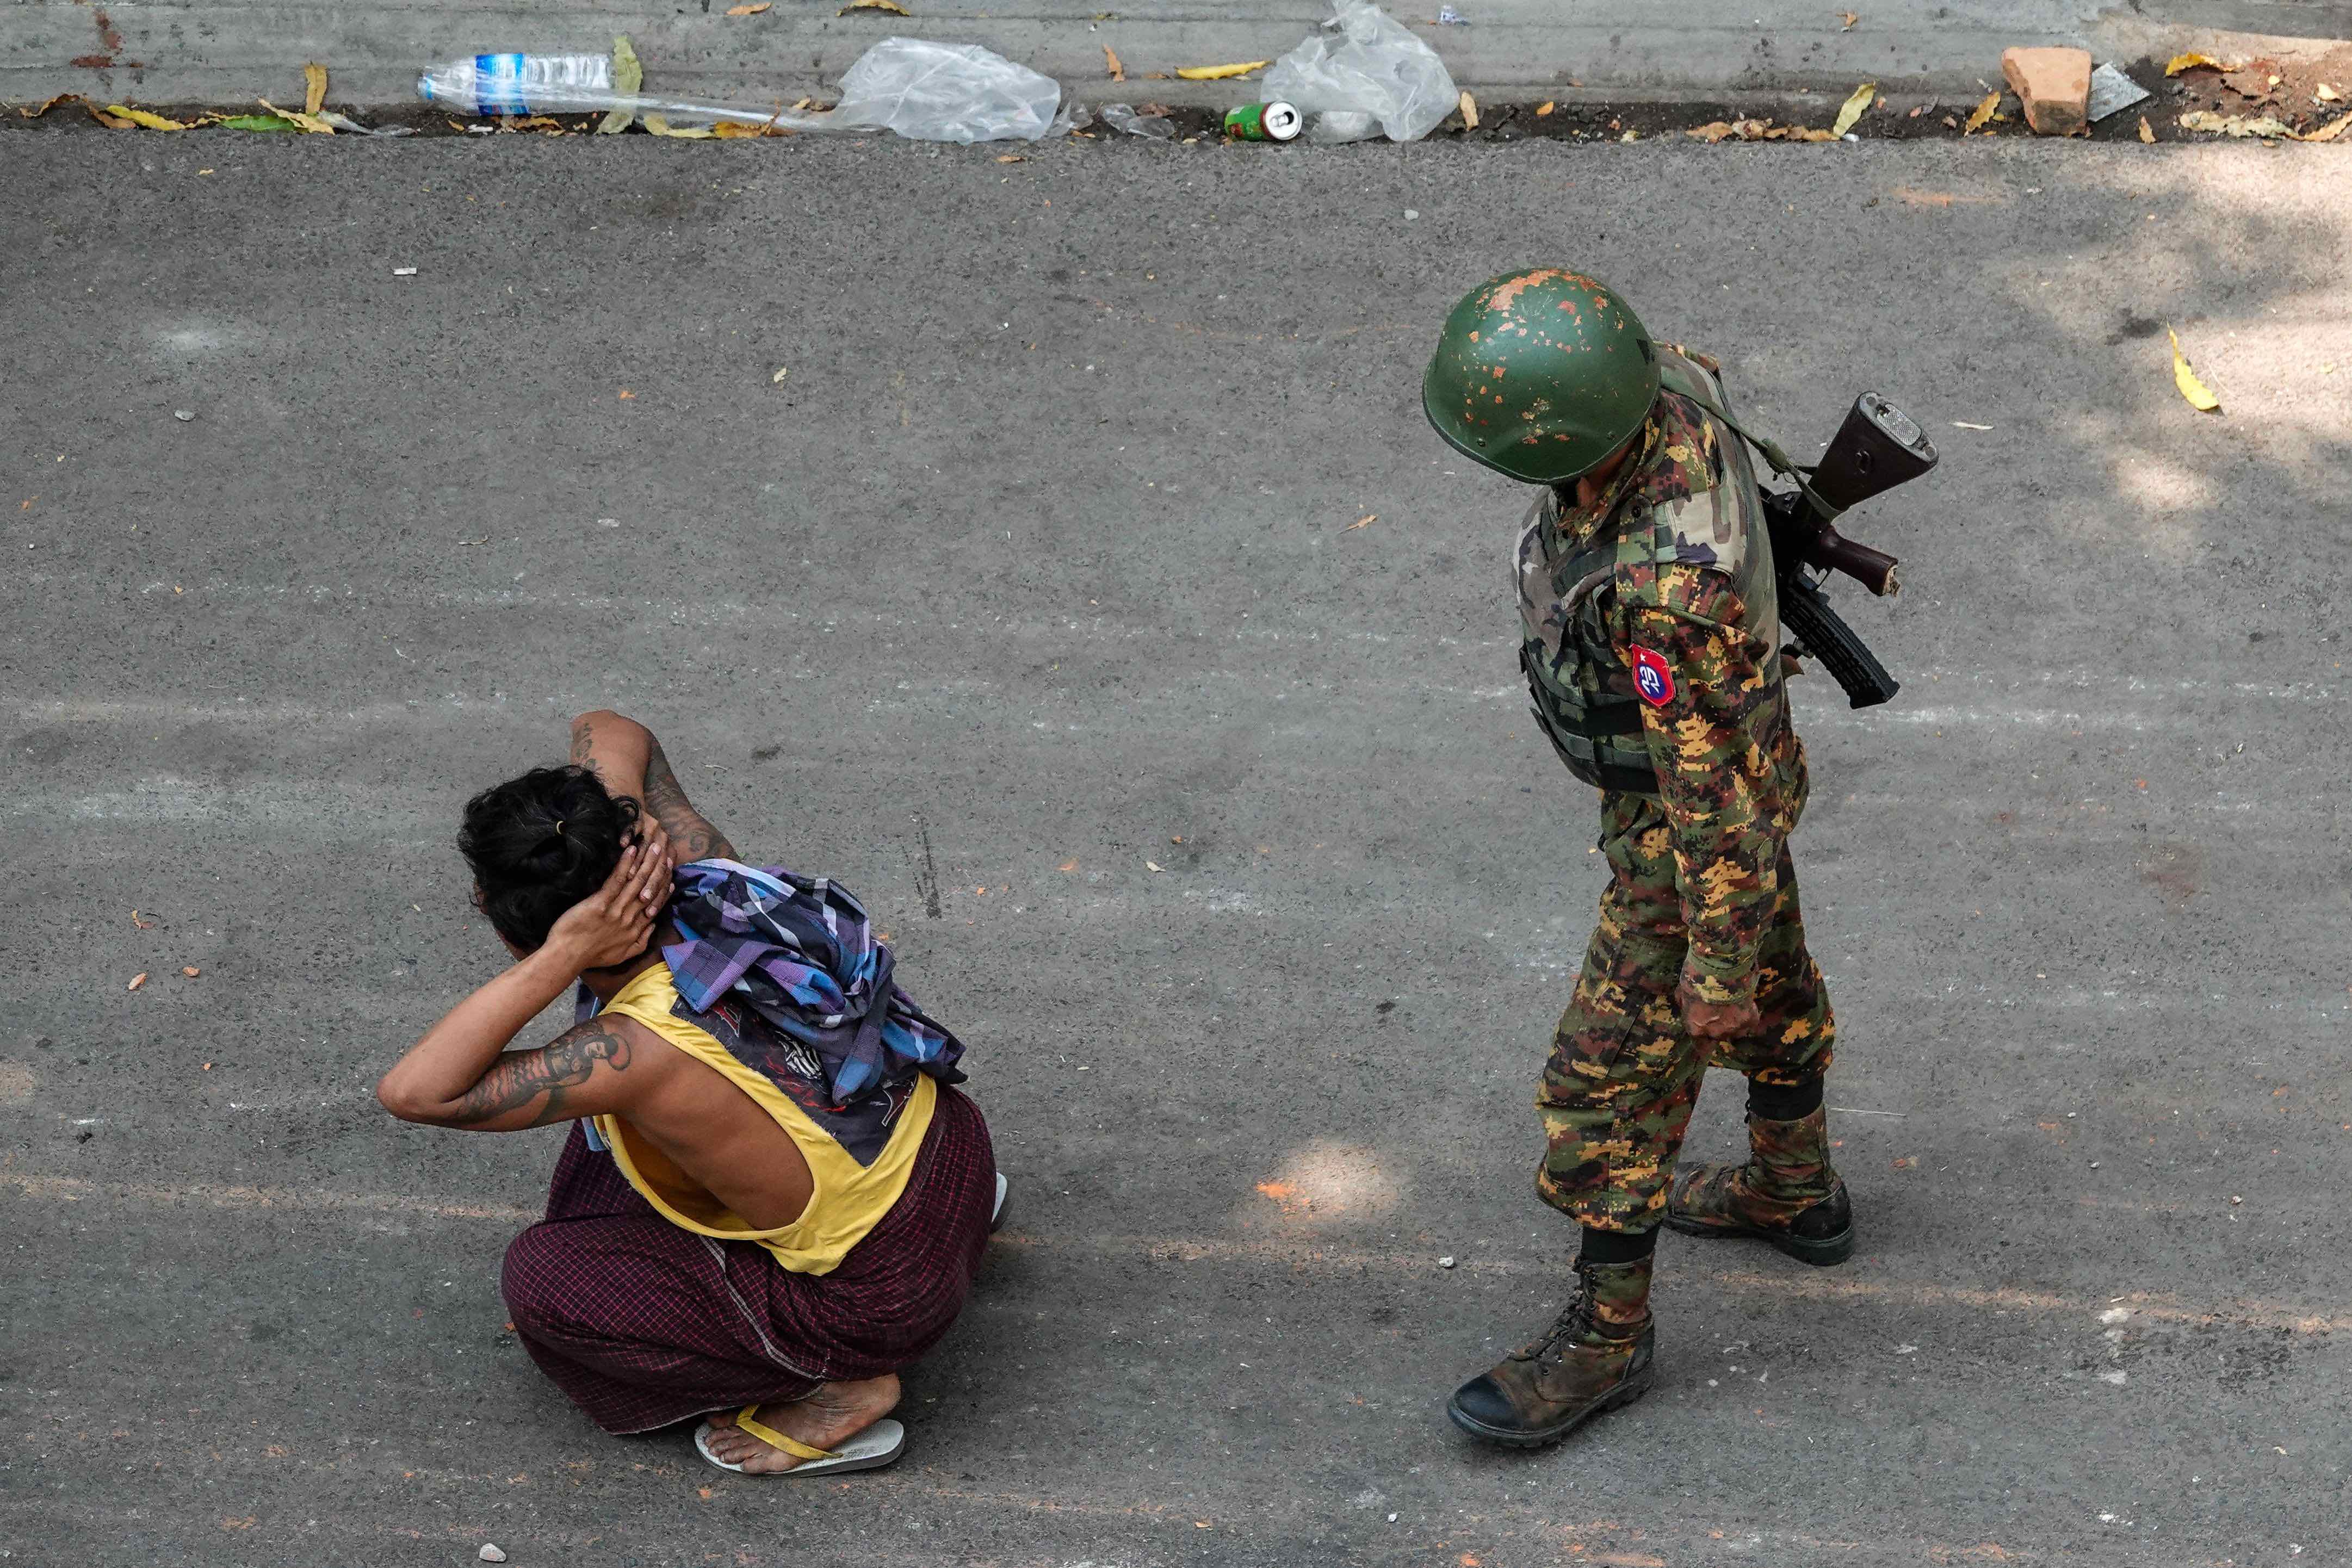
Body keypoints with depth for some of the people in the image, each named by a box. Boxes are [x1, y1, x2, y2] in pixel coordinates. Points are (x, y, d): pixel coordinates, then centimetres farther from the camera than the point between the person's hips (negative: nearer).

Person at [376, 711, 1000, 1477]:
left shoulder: (641, 1052, -32)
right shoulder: (707, 879, -12)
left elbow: (412, 1092, -34)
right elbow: (609, 733, 6)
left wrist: (561, 959, -36)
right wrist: (617, 832, -15)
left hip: (887, 1292, -7)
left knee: (542, 1280, -5)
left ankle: (833, 1393, 0)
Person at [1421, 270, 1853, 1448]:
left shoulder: (1665, 584, -46)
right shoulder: (1668, 383, -21)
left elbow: (1714, 786, -33)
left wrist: (1719, 965, -21)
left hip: (1696, 822, -8)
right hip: (1723, 742, 8)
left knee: (1613, 1080, 7)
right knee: (1772, 988, 29)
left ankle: (1605, 1335, 26)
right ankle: (1796, 1192, 53)